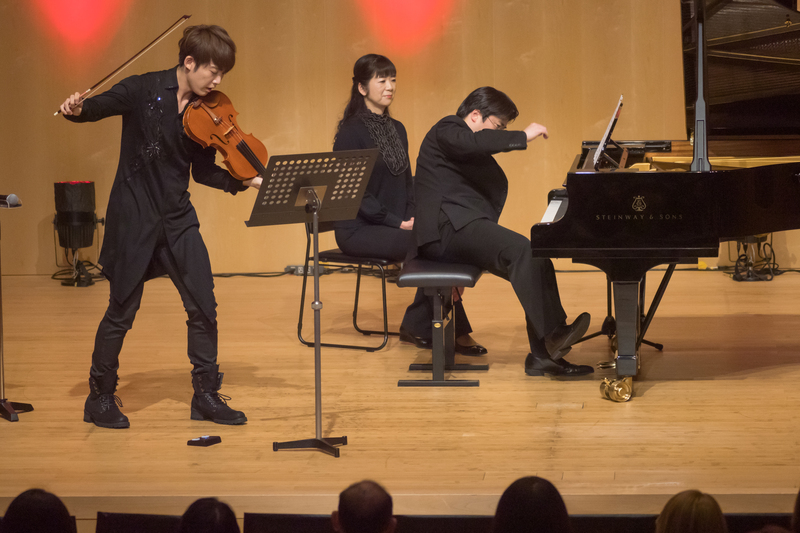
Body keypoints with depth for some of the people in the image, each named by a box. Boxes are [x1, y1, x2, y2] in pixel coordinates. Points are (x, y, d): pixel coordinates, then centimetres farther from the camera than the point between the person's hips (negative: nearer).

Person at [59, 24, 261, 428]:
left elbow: (203, 171, 8)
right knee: (122, 311, 2)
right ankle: (100, 397, 19)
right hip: (134, 217, -5)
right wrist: (77, 109, -38)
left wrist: (242, 181, -8)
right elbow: (99, 107, -15)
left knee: (203, 307, 2)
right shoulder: (143, 90, -10)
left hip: (177, 218, 5)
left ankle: (206, 396, 15)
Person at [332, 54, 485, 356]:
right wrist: (398, 222, -17)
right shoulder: (351, 132, -10)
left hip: (393, 225, 7)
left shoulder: (397, 130, 14)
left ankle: (417, 328, -10)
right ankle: (456, 331, -14)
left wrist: (413, 217, -2)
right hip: (359, 229, -7)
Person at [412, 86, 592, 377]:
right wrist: (523, 136, -21)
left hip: (464, 228, 10)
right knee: (522, 249, -29)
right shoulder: (446, 130, -2)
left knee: (536, 262, -6)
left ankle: (543, 354, -12)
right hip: (446, 227, -10)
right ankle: (552, 334, -36)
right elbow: (472, 143, -25)